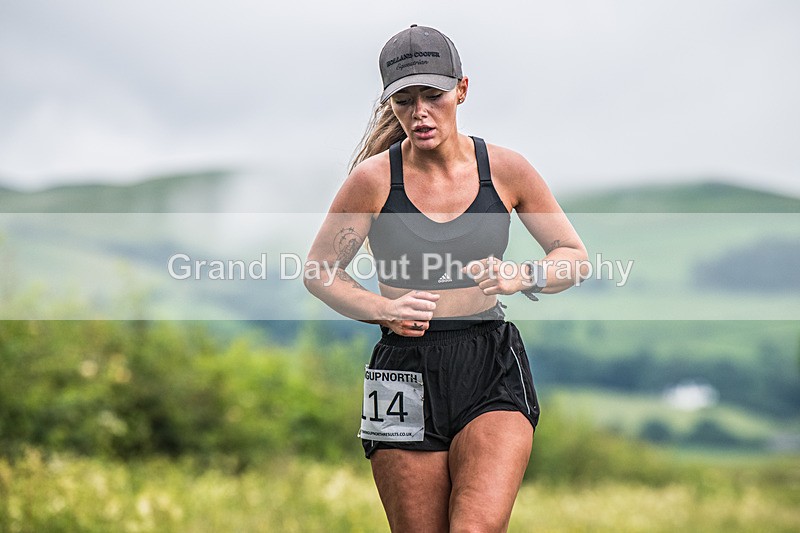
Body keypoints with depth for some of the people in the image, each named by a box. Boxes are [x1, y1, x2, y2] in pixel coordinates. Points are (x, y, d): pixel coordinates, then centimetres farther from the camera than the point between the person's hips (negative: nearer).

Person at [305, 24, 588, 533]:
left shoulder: (505, 169, 1)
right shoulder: (374, 178, -3)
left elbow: (575, 257, 11)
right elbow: (319, 270, 9)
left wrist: (522, 277, -11)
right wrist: (382, 309, -9)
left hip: (494, 375, 0)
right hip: (406, 373, 0)